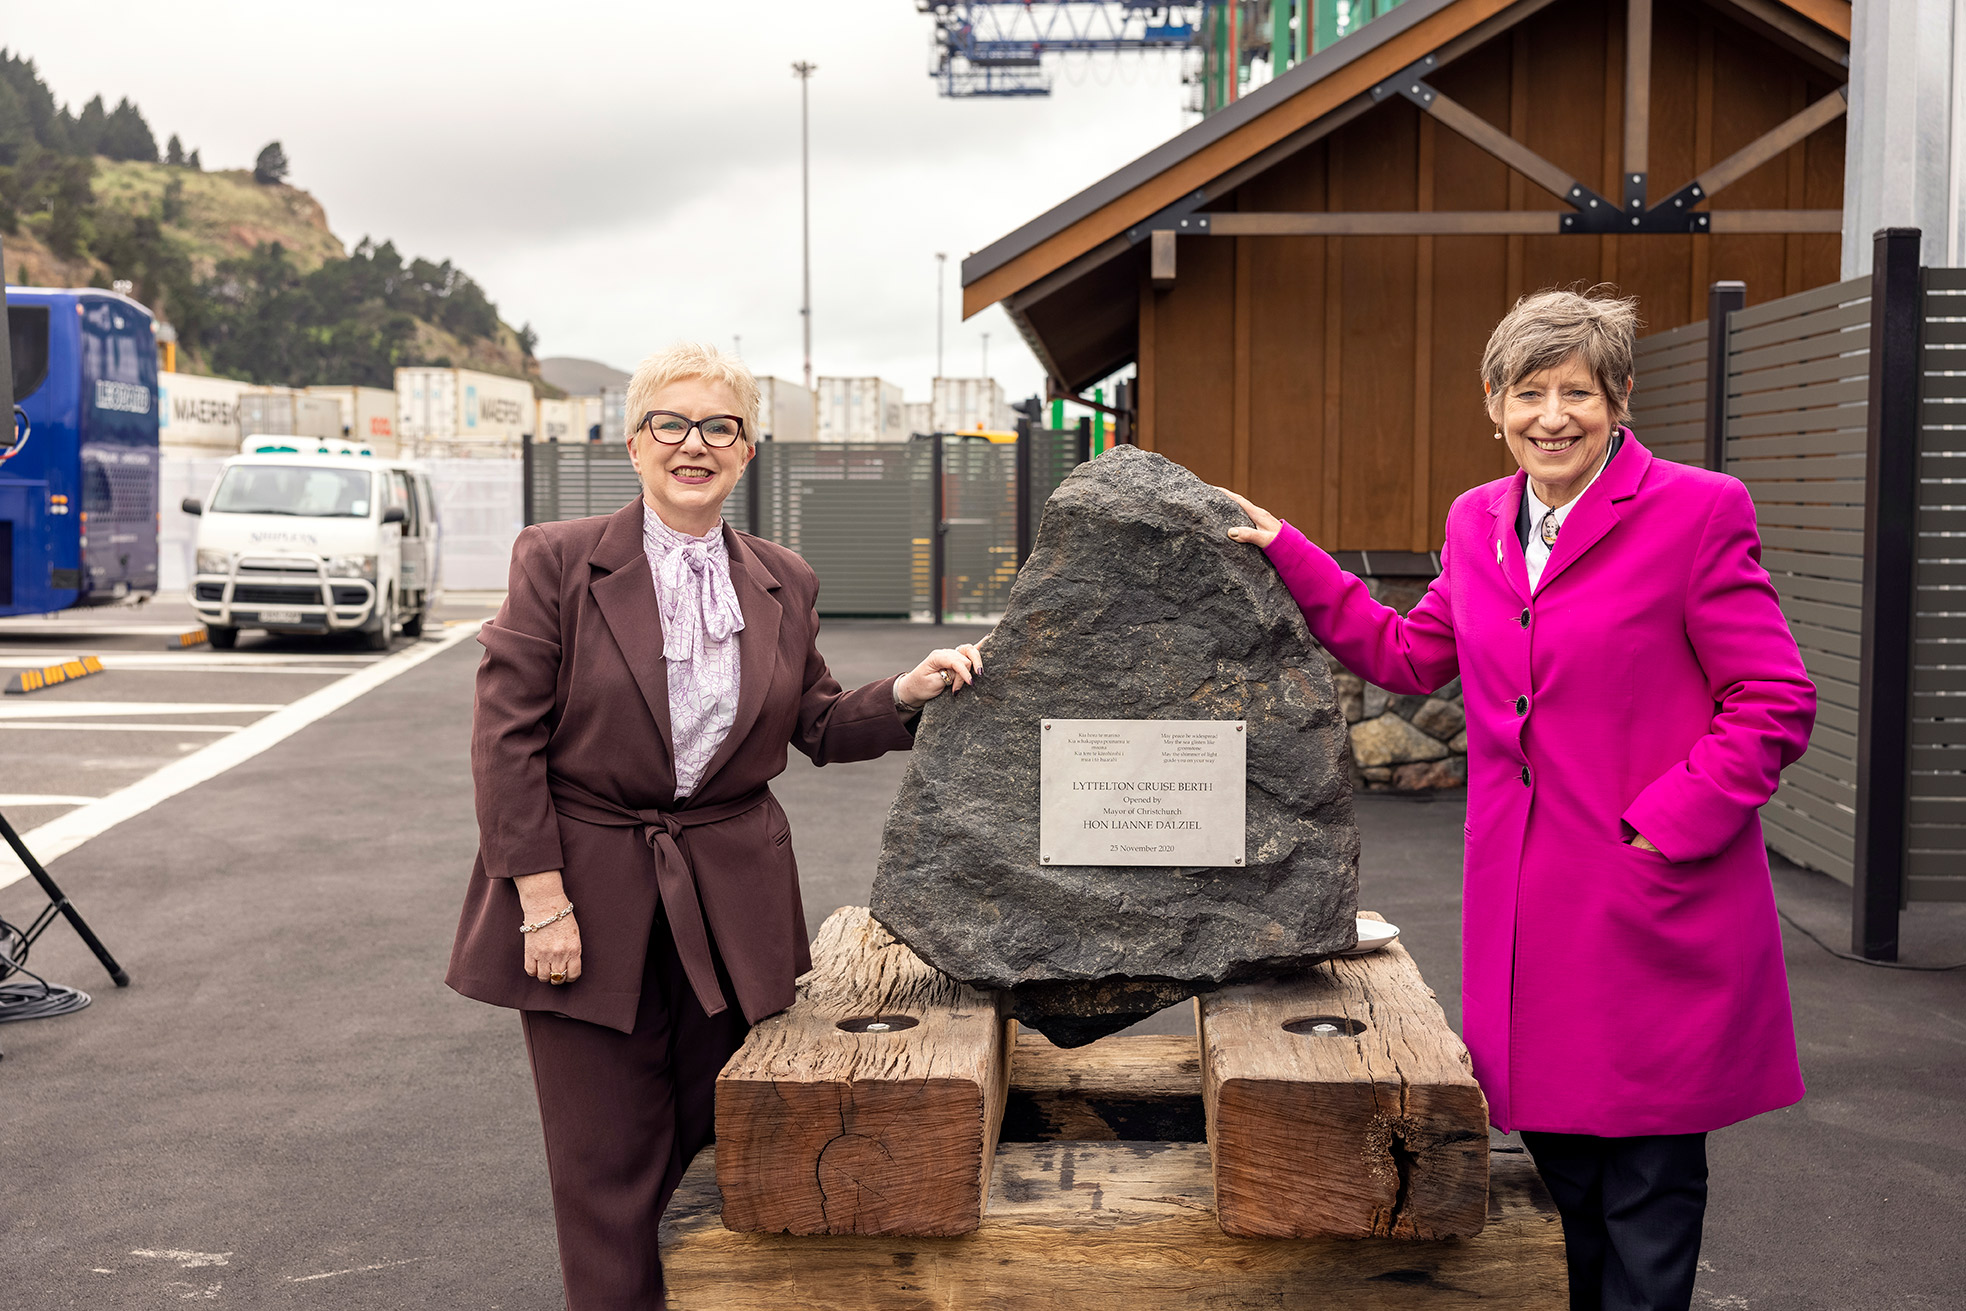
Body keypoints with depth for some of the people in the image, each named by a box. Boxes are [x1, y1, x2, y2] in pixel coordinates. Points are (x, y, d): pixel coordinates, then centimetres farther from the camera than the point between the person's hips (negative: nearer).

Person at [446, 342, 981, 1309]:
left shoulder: (784, 584, 7)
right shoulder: (556, 561, -5)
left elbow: (818, 727, 14)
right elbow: (507, 739, -8)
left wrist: (907, 694, -5)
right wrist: (543, 902, -13)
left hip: (731, 903, 3)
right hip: (590, 902, -3)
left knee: (717, 1141, 13)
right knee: (608, 1167, 5)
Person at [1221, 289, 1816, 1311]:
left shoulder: (1696, 511, -9)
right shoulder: (1479, 520, 10)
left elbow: (1775, 704, -9)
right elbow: (1410, 655, 20)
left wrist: (1664, 825, -16)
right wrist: (1287, 556, 15)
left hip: (1656, 904, -5)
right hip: (1528, 905, 6)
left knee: (1647, 1182, 6)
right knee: (1560, 1167, 17)